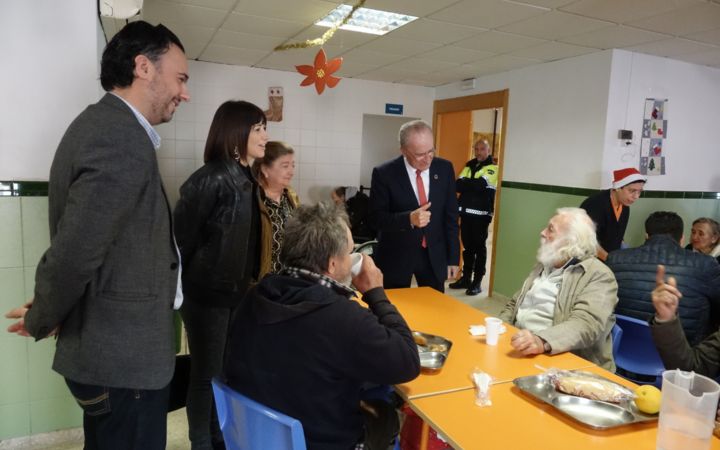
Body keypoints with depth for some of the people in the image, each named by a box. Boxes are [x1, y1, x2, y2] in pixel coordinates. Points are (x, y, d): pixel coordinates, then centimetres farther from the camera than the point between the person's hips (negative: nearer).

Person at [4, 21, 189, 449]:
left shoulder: (103, 124, 10)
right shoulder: (123, 141, -23)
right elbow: (73, 254, -26)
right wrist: (42, 322, -8)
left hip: (112, 347, 10)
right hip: (124, 357, -9)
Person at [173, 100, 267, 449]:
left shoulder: (247, 180, 6)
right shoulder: (210, 179, -18)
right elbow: (180, 236, -15)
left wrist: (250, 278, 8)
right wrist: (179, 288, -6)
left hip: (236, 291, 8)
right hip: (207, 293, -7)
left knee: (229, 371, 19)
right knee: (207, 374, 8)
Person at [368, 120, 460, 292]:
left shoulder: (444, 169, -1)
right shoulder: (384, 174, -12)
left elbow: (450, 216, 4)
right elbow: (376, 218, -11)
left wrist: (453, 258, 3)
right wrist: (409, 219, -28)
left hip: (434, 255, 3)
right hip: (396, 256, -3)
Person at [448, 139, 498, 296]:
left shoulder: (493, 168, -2)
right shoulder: (469, 165, 14)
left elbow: (480, 185, -18)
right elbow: (457, 185, 1)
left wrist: (465, 183, -5)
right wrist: (472, 185, -14)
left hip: (481, 214, -5)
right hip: (466, 212, 5)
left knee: (479, 247, 0)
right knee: (467, 246, 12)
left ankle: (477, 282, 6)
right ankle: (466, 278, 21)